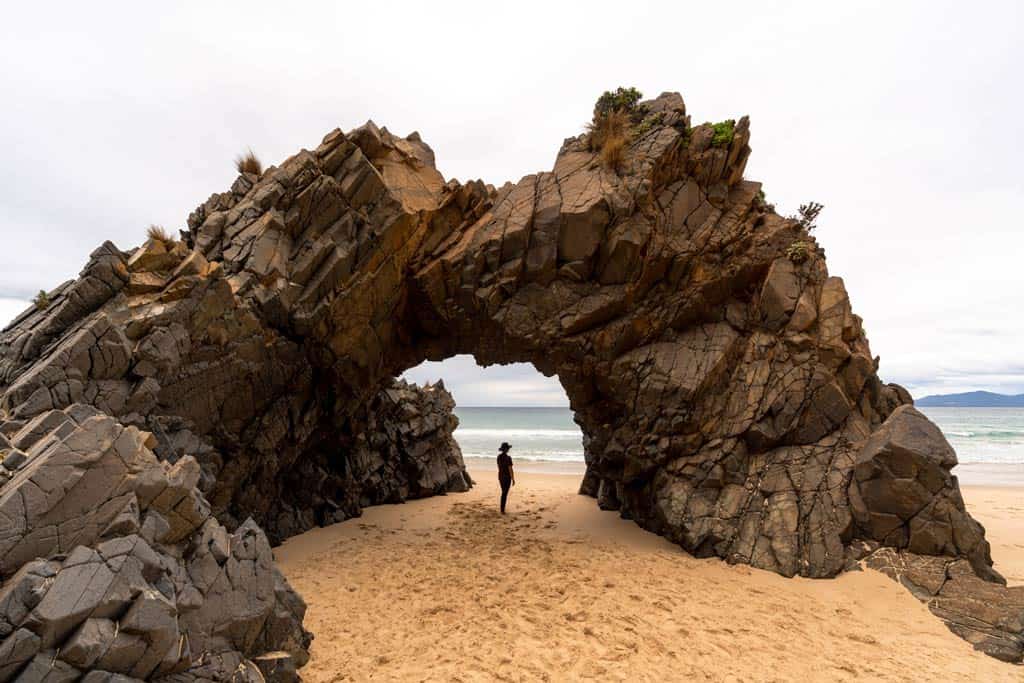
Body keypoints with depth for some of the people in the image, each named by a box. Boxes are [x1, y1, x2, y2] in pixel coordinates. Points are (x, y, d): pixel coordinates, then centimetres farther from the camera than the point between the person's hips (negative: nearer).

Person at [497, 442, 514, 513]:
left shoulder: (499, 456, 4)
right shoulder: (508, 458, -20)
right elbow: (510, 469, -19)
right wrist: (513, 480, -11)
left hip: (500, 476, 7)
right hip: (507, 477, -7)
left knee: (503, 492, 19)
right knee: (505, 494, 1)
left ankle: (502, 509, 24)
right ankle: (502, 510, 5)